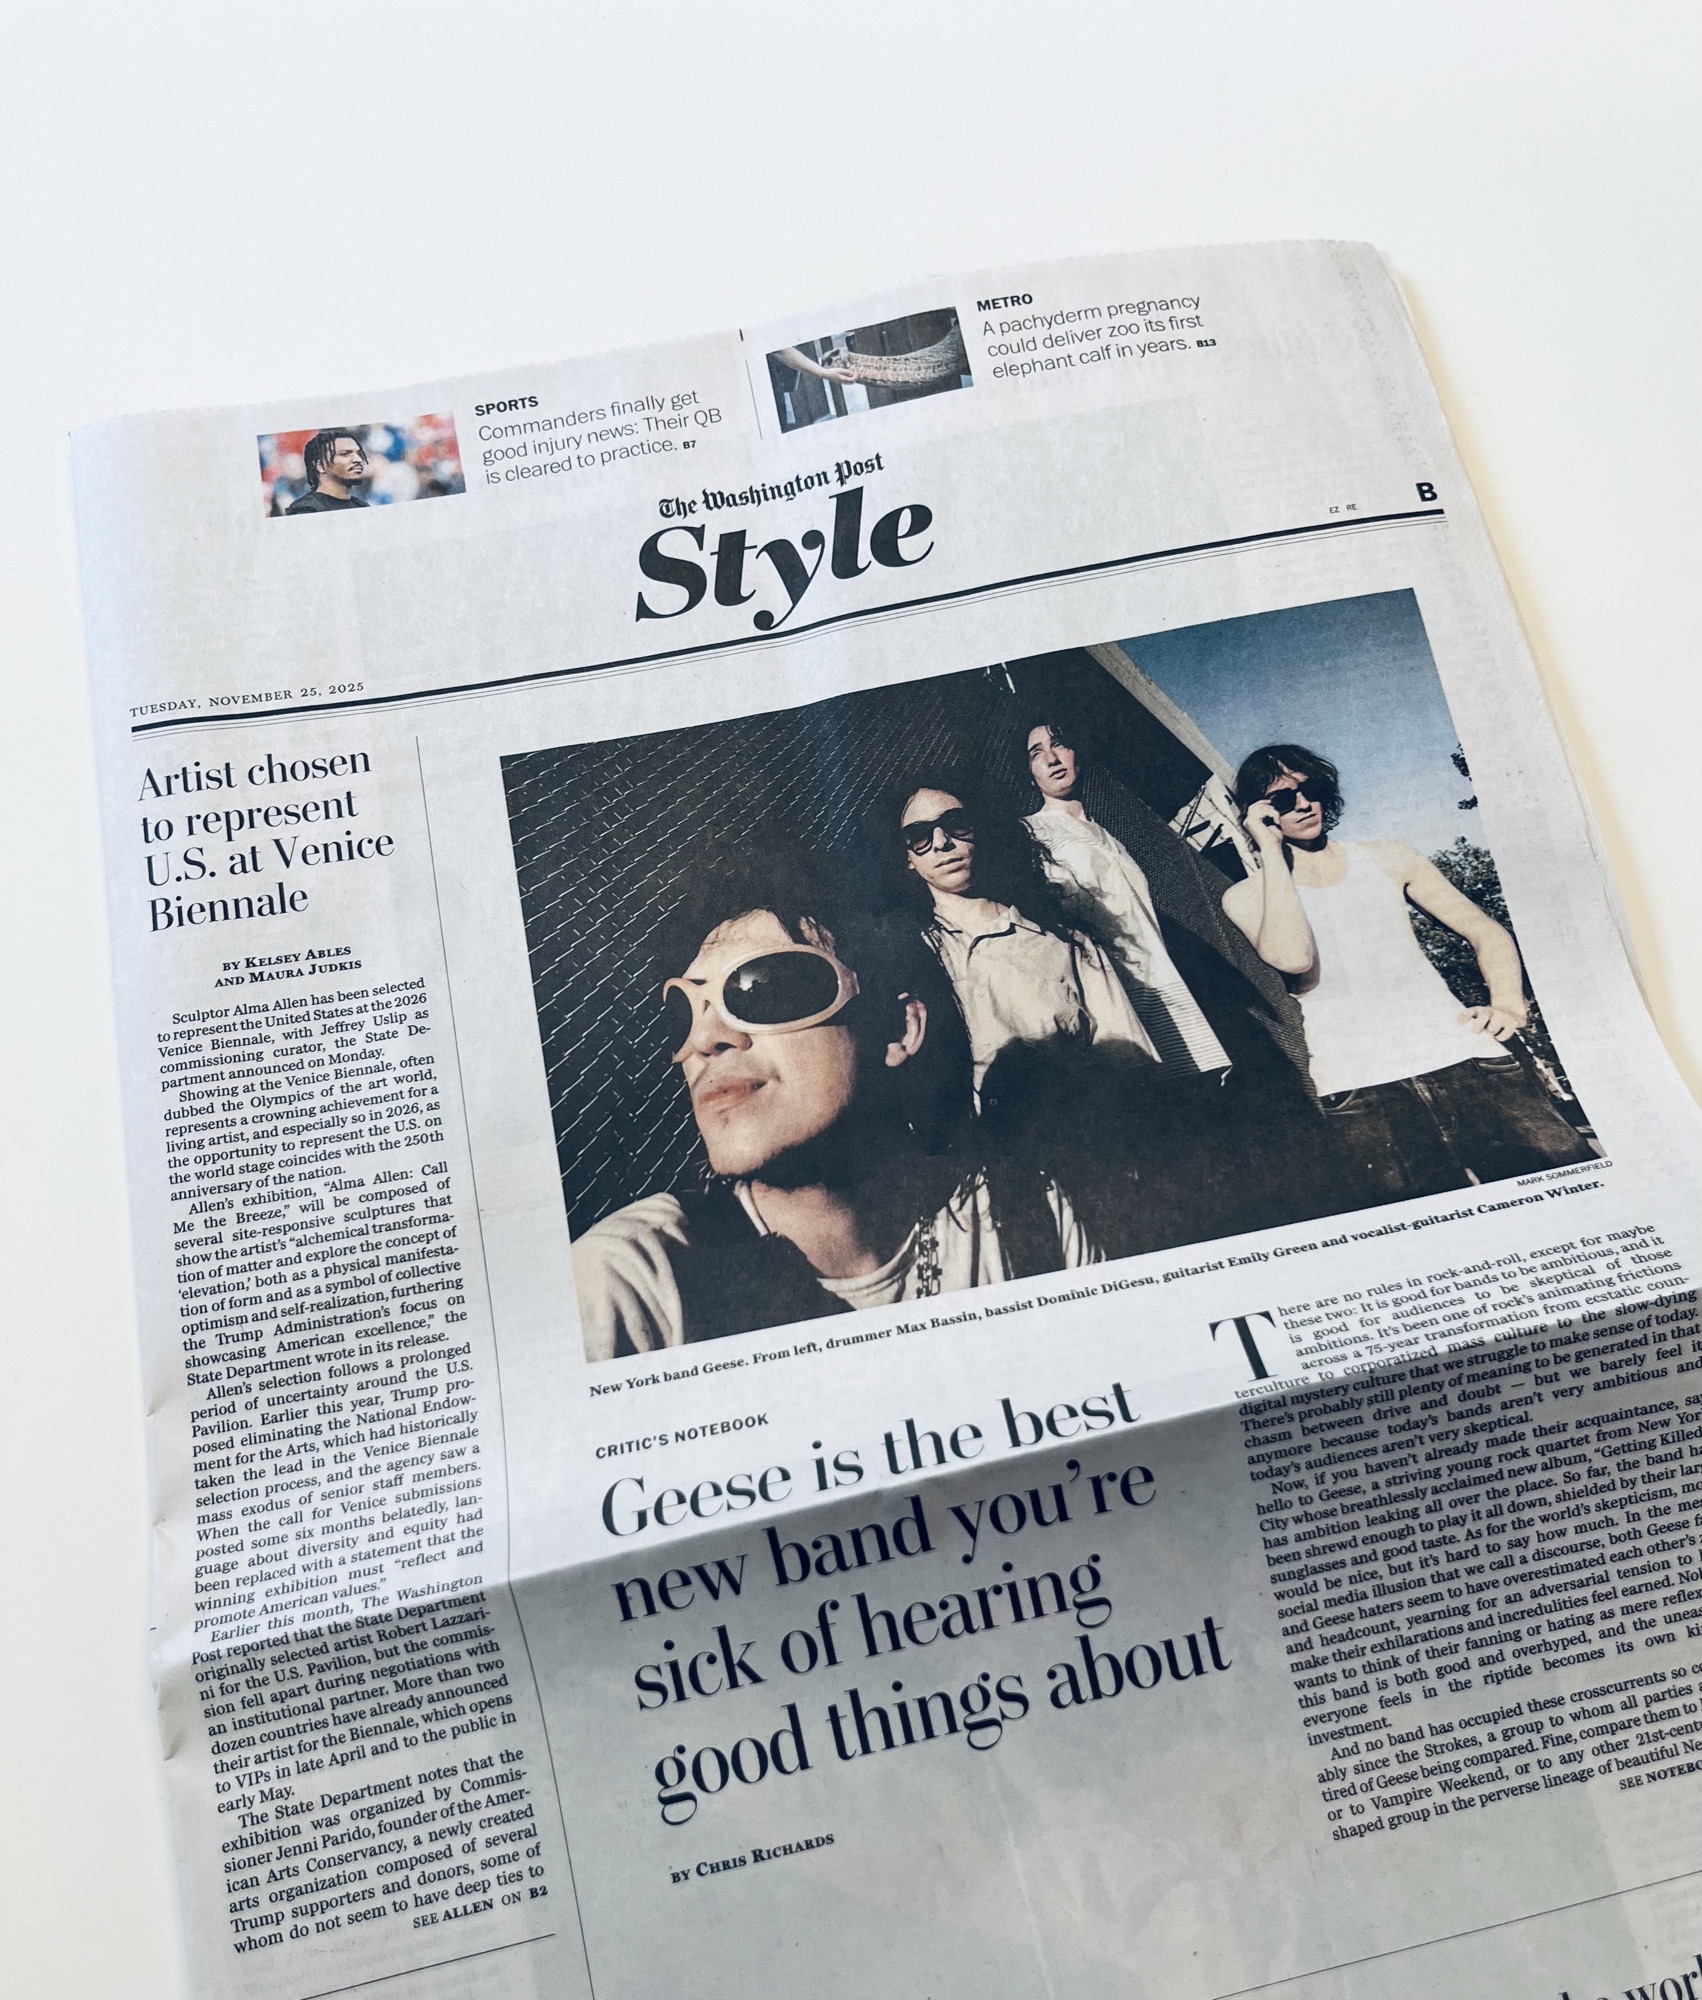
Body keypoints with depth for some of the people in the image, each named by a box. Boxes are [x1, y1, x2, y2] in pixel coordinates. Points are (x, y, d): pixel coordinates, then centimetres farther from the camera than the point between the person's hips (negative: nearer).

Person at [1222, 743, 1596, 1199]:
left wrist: (1509, 1003, 2)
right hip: (1359, 1088, -3)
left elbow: (1486, 931, 21)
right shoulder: (1246, 897, 10)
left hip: (1462, 1056, 3)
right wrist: (1270, 848, -3)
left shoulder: (1389, 860, 22)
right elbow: (1294, 958, -12)